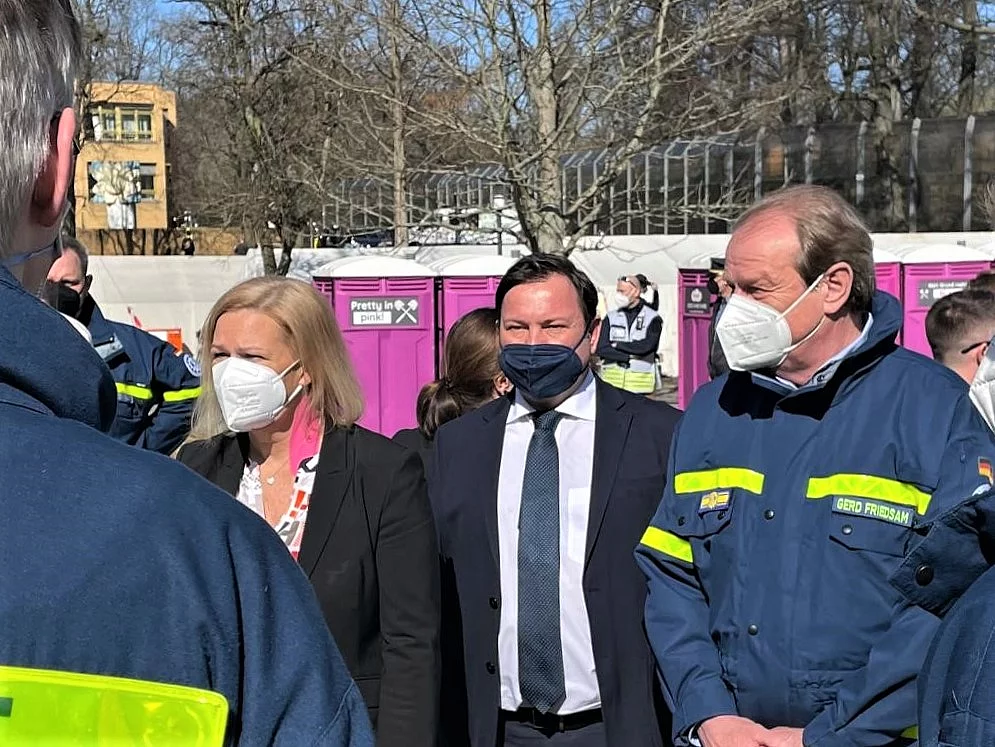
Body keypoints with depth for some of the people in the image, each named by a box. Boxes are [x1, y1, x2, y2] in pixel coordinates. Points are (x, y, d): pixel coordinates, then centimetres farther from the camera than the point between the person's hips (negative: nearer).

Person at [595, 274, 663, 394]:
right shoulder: (611, 317, 10)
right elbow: (601, 349, 0)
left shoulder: (652, 318, 3)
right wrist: (629, 357, -10)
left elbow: (646, 346, -12)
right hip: (612, 380, 2)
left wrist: (617, 345, -3)